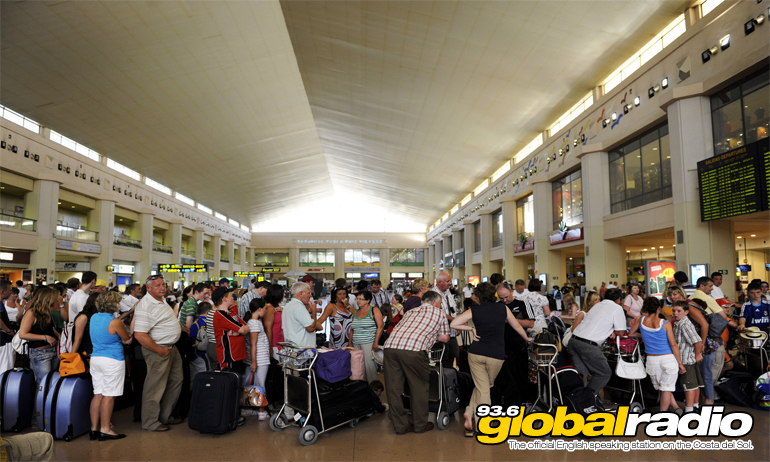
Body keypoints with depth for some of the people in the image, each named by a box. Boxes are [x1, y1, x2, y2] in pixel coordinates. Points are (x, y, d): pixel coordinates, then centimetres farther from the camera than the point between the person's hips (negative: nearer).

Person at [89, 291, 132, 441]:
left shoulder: (93, 318, 7)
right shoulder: (115, 322, -17)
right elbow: (127, 338, -4)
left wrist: (121, 340, 11)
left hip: (95, 358, 7)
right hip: (112, 360, -7)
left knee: (98, 394, 12)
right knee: (108, 395, -1)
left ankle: (94, 428, 16)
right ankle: (105, 429, 4)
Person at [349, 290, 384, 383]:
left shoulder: (374, 311, 0)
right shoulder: (356, 312, 18)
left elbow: (380, 327, -7)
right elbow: (352, 329, 20)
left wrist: (376, 342, -15)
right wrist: (350, 343, 14)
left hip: (369, 343, -6)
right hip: (356, 344, 6)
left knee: (369, 364, -10)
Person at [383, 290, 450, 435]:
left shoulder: (410, 312, 33)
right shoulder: (439, 313, 21)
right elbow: (445, 338, 24)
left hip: (390, 345, 5)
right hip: (413, 349, -5)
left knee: (394, 389, 12)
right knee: (419, 387, 13)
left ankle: (401, 425, 22)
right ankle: (420, 424, 23)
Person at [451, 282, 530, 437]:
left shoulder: (474, 311, 0)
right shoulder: (503, 309, 3)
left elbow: (453, 324, -7)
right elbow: (517, 327, 16)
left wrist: (471, 328, 5)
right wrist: (527, 338, 34)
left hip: (476, 353, 0)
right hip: (496, 355, 0)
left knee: (481, 387, 10)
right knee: (485, 386, 17)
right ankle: (470, 413, 12)